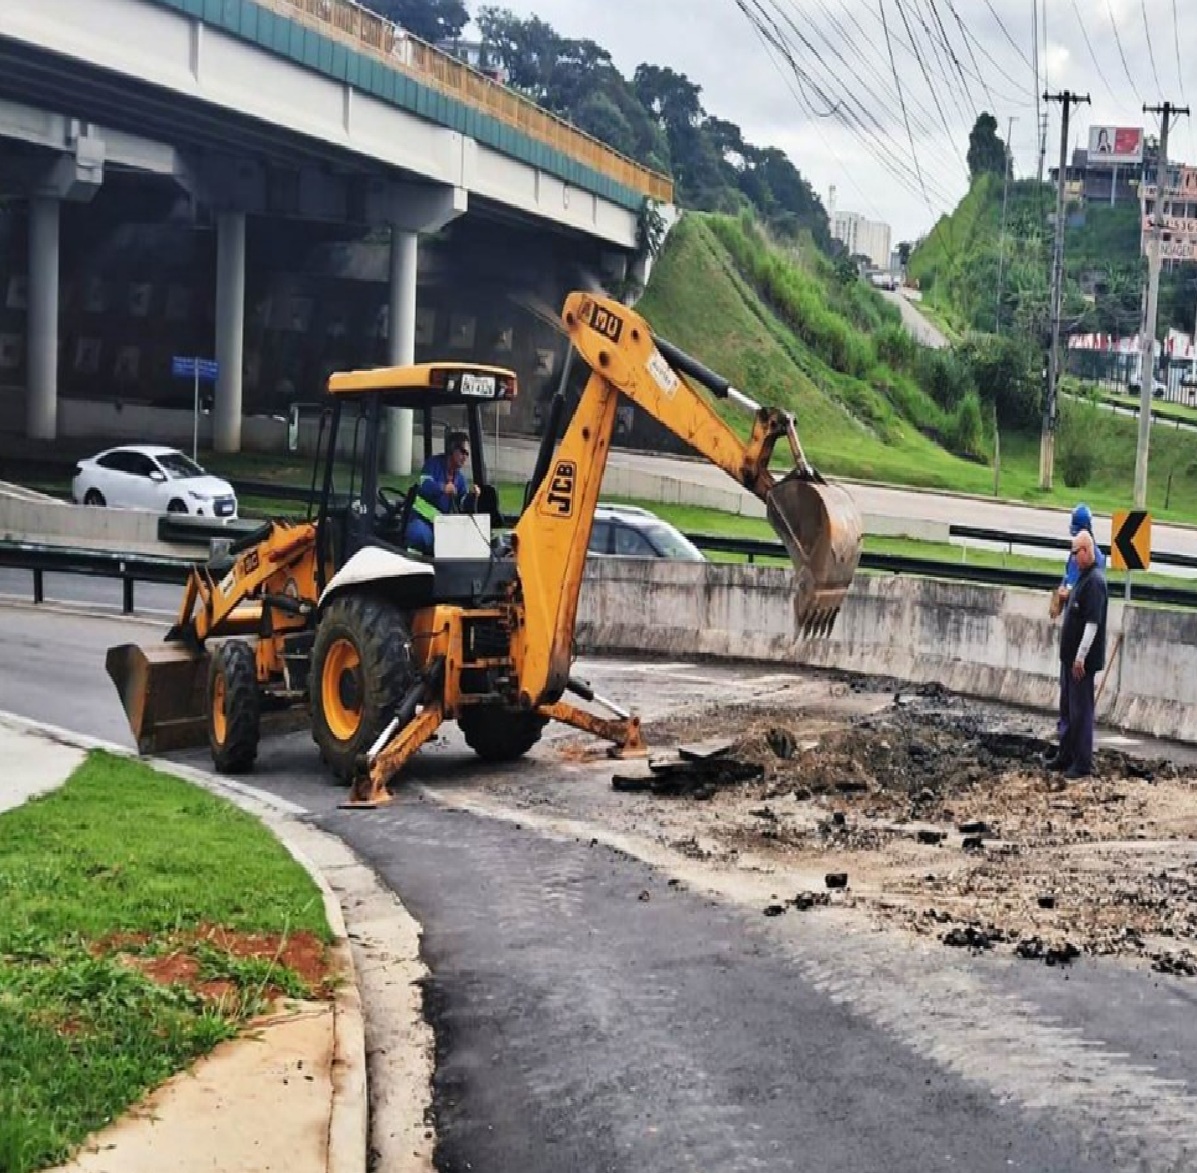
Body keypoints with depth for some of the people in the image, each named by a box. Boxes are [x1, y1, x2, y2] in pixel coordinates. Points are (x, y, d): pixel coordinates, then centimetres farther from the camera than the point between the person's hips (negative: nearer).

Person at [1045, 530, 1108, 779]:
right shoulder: (1082, 578, 12)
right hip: (1070, 656, 10)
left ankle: (1083, 764, 3)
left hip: (1083, 660, -10)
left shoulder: (1095, 581, -19)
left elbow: (1093, 622, -23)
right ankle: (1065, 756, 28)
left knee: (1081, 711, -3)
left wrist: (1081, 658, -24)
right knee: (1067, 708, 18)